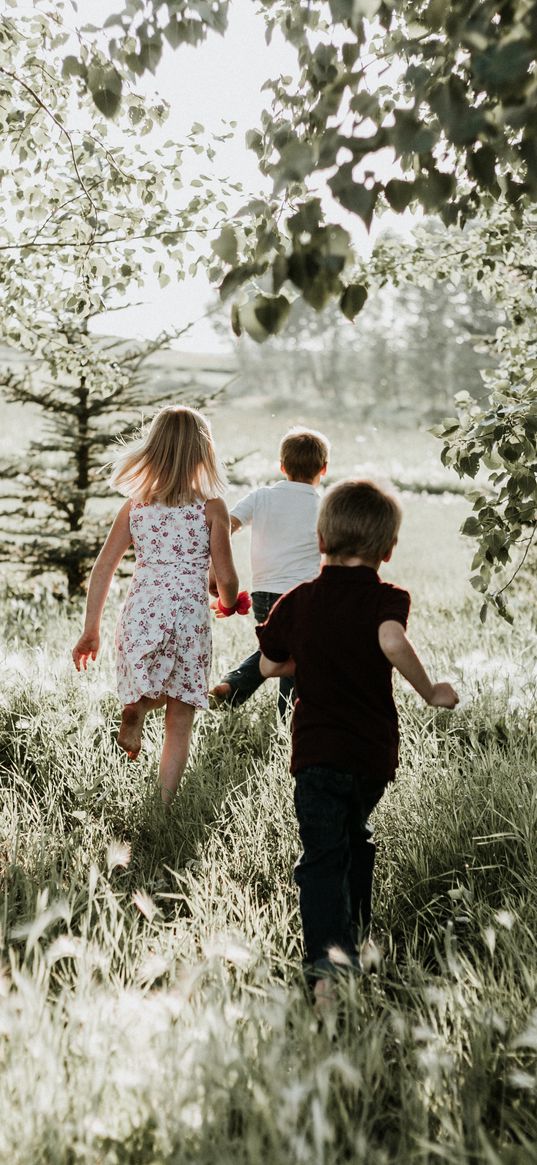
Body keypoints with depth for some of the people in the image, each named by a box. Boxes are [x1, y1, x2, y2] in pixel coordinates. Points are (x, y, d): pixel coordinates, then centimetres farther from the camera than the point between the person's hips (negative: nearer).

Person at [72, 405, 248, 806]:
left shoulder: (135, 506, 5)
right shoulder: (211, 507, -4)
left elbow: (103, 568, 4)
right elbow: (226, 577, -2)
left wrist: (91, 629, 11)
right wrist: (229, 605, 21)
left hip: (140, 613, 3)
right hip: (188, 616, -3)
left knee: (153, 688, 29)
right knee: (179, 724, 9)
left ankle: (135, 709, -4)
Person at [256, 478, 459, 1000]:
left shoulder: (297, 601, 3)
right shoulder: (385, 598, -7)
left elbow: (269, 665, 12)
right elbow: (393, 642, -29)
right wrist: (430, 692, -17)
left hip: (317, 750, 0)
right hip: (374, 751, 0)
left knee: (322, 856, -4)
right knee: (355, 840, 25)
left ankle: (326, 958, -23)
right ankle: (353, 933, 37)